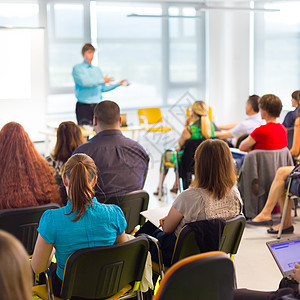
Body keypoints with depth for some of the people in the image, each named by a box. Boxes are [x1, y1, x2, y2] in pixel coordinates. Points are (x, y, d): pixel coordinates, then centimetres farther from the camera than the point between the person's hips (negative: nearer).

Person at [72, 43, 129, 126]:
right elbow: (83, 82, -17)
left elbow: (103, 88, 19)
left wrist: (118, 84, 12)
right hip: (83, 106, -5)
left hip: (96, 105, 5)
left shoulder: (97, 70, 18)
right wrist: (102, 80, -12)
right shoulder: (77, 68, 0)